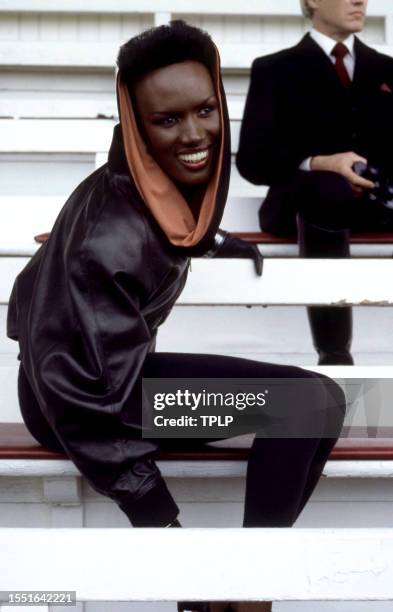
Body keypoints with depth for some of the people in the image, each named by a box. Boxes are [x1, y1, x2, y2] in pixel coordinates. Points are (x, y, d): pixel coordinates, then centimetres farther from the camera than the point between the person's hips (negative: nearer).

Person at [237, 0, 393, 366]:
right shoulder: (276, 70, 10)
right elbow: (252, 161, -1)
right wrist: (319, 165, -18)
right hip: (305, 197, -3)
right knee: (328, 190, -39)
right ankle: (334, 358, -41)